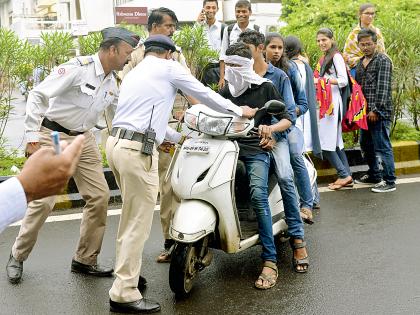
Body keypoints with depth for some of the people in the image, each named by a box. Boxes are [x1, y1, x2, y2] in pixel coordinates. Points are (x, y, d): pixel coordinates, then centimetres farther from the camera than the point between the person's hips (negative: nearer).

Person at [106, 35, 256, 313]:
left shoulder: (133, 74, 26)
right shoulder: (168, 67, 3)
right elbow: (205, 94, 8)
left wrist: (178, 137, 42)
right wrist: (240, 111, 21)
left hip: (118, 142, 9)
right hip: (138, 150, -9)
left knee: (131, 215, 20)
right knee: (139, 222, -5)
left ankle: (126, 270, 29)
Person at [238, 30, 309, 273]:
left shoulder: (279, 76, 7)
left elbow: (290, 114, -1)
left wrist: (272, 128, -20)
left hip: (274, 135, -2)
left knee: (285, 177, -27)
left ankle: (298, 239, -21)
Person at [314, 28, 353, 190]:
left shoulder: (336, 57, -8)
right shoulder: (324, 58, 18)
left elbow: (343, 81, -18)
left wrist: (322, 80, -21)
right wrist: (316, 81, 5)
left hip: (333, 102, -9)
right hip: (324, 103, 9)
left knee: (325, 142, -10)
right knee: (336, 142, 10)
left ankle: (344, 175, -2)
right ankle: (347, 176, 14)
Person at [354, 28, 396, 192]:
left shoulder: (383, 61, -8)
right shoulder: (360, 62, 16)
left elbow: (382, 87, -15)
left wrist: (375, 109, -19)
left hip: (379, 113, -8)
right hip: (365, 112, 8)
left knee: (382, 147, -6)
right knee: (366, 146, 16)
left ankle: (389, 182, 1)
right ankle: (374, 175, 32)